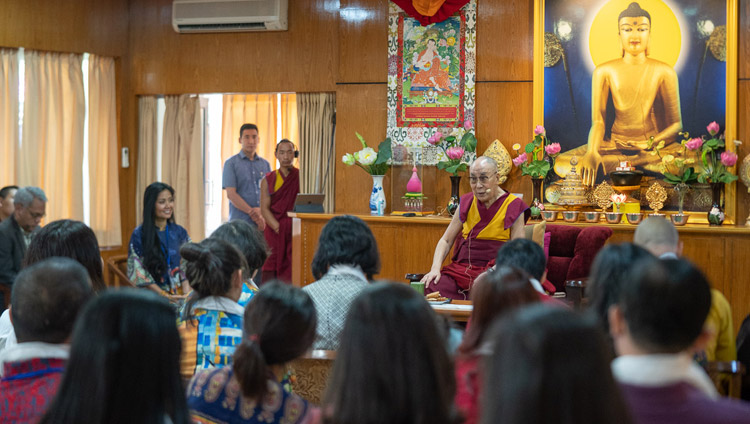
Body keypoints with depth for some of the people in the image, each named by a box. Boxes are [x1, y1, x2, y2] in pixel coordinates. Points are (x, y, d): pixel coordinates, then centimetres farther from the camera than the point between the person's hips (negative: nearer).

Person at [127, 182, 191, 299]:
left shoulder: (180, 232, 10)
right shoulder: (139, 234, 0)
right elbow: (139, 273, -2)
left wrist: (186, 296, -10)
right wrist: (166, 296, -9)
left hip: (179, 297, 2)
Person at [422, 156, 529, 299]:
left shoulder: (513, 207, 3)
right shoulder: (466, 203, 16)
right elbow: (446, 240, 17)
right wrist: (435, 268, -2)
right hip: (461, 269, 4)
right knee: (428, 288, -26)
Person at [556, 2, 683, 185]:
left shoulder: (664, 72, 4)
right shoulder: (604, 72, 5)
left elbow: (675, 123, 3)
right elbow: (598, 122, -2)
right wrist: (592, 152, -24)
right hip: (617, 144, 1)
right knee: (562, 164, -28)